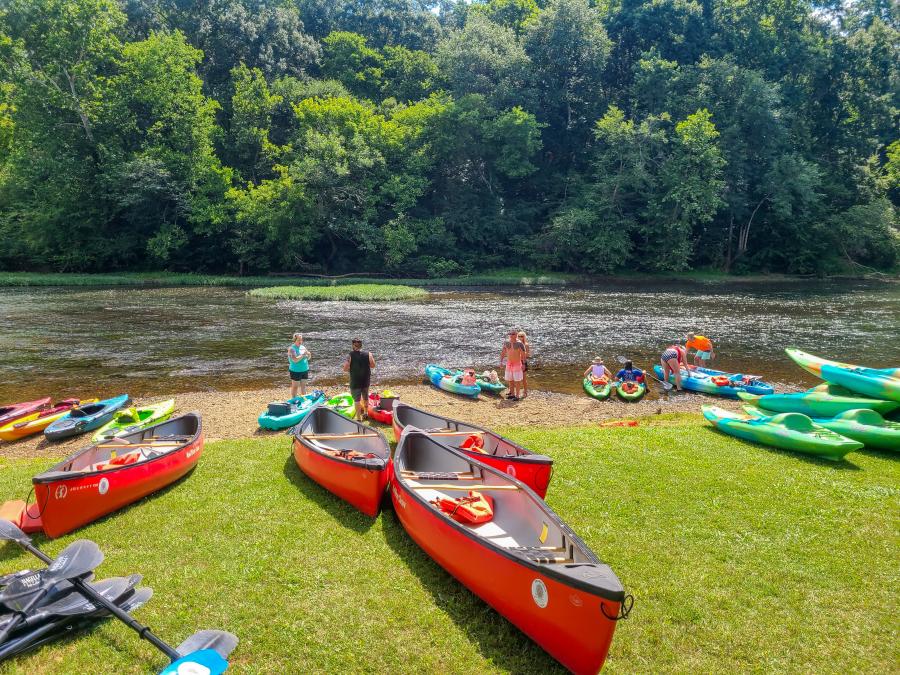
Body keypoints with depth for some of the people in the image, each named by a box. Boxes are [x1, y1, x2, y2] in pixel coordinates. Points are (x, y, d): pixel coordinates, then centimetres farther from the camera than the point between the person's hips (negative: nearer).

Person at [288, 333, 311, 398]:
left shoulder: (303, 347, 7)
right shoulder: (292, 349, -13)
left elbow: (309, 358, 11)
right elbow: (295, 360, -24)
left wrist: (308, 355, -10)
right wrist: (303, 355, -24)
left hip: (304, 370, 6)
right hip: (296, 371, -6)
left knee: (303, 385, 14)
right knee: (295, 386, 3)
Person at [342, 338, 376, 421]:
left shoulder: (350, 355, -15)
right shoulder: (368, 354, -9)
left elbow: (345, 369, -17)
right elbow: (373, 365, 0)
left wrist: (351, 369, 3)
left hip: (355, 381, -3)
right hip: (366, 380, 3)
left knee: (357, 399, 5)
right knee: (365, 397, 23)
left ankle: (358, 418, 5)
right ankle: (365, 413, 41)